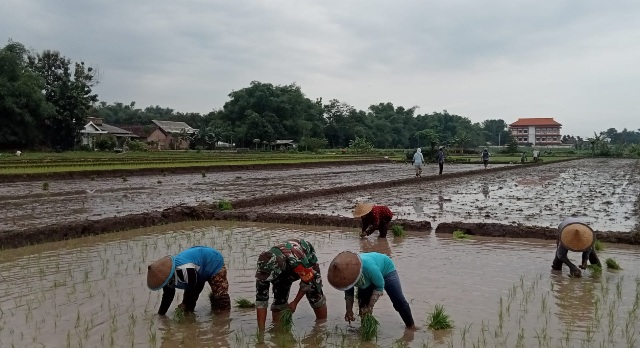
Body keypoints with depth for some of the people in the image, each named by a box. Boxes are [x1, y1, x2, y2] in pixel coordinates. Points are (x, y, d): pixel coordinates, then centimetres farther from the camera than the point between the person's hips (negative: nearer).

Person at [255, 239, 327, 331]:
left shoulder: (296, 259, -48)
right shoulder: (263, 270, -35)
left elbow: (307, 281, -28)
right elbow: (261, 301, -29)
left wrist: (295, 303, -20)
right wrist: (261, 330, -31)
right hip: (284, 270, 3)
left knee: (315, 296, -8)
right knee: (278, 301, -10)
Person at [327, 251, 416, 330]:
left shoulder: (368, 267, -48)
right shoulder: (346, 273, -30)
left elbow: (380, 286, -31)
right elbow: (348, 292, -11)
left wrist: (370, 307, -31)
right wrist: (349, 310, -19)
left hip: (385, 269, -5)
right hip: (367, 278, 5)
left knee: (399, 302, -5)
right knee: (362, 304, -3)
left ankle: (411, 326, 12)